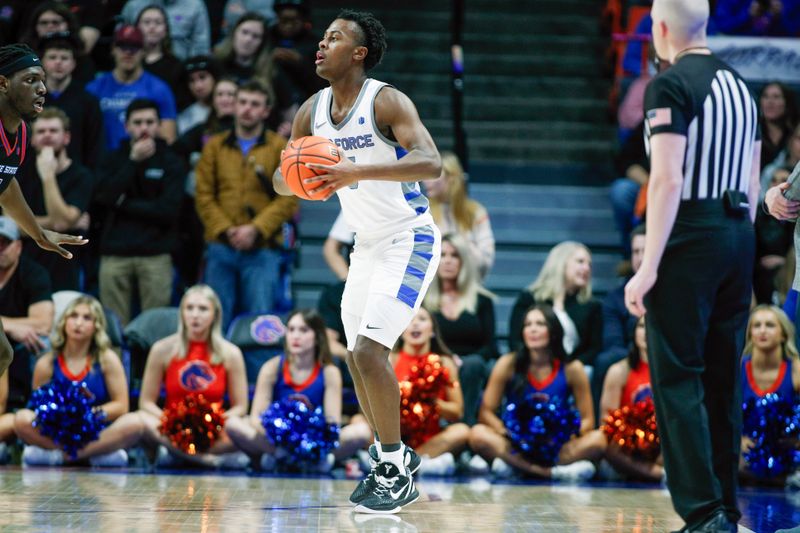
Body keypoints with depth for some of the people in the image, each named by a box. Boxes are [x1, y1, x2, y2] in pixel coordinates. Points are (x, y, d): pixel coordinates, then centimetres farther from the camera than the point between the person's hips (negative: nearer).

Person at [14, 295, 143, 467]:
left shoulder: (107, 359, 4)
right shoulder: (46, 364, 5)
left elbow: (121, 406, 0)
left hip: (98, 433, 0)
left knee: (134, 422, -31)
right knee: (23, 419, -28)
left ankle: (57, 455, -29)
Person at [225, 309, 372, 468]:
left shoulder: (329, 373, -3)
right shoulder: (272, 368, -2)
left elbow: (333, 423, -9)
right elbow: (256, 417, -8)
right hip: (275, 441, 0)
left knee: (362, 431, -26)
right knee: (233, 424, -25)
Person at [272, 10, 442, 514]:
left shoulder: (387, 101, -19)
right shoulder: (311, 112, 2)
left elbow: (431, 163, -32)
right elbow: (282, 179, 11)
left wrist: (357, 173, -41)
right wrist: (296, 179, -14)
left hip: (409, 239, -8)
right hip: (367, 244, 8)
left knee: (370, 350, -19)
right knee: (358, 358, 12)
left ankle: (395, 471, -8)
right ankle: (396, 455, 30)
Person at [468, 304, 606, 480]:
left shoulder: (572, 369, -1)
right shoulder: (508, 364, -1)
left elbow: (587, 420, -1)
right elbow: (486, 412, -3)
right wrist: (506, 431, -23)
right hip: (514, 444, 0)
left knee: (598, 439, -27)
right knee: (478, 434, -30)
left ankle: (514, 464, -29)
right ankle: (556, 472, -36)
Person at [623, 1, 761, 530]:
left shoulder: (671, 85, -10)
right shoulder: (740, 86, 14)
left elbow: (667, 179, -17)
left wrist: (649, 267, -17)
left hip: (690, 237, -8)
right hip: (739, 237, 8)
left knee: (678, 380, -6)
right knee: (723, 379, 12)